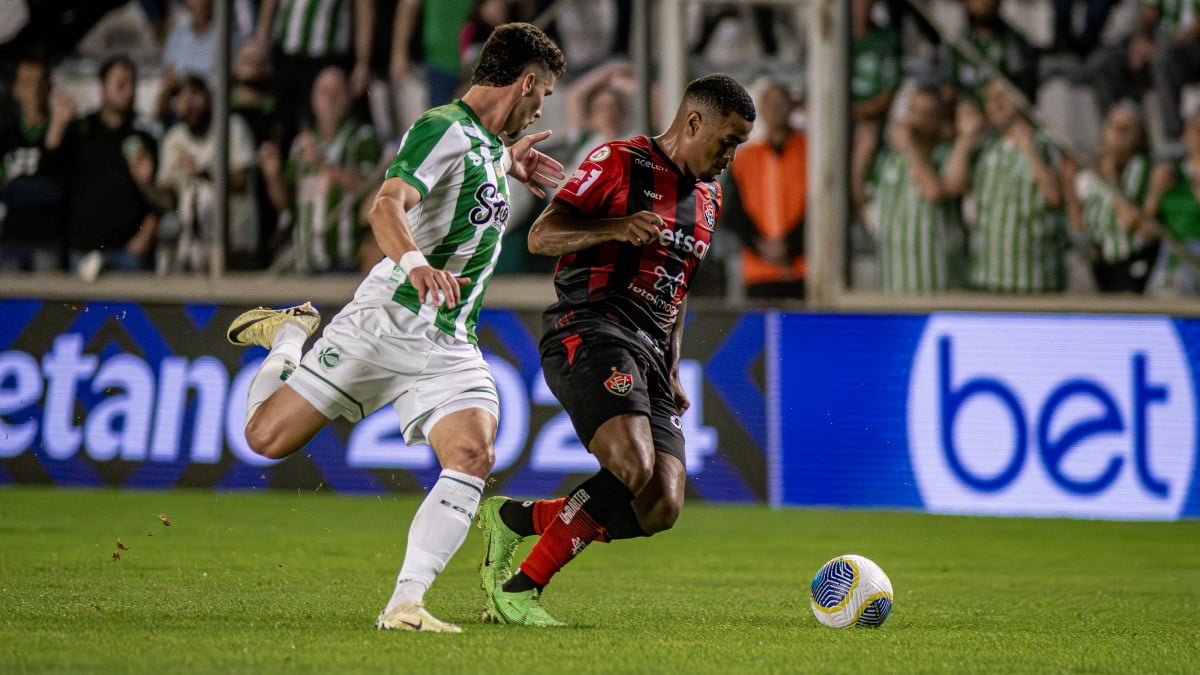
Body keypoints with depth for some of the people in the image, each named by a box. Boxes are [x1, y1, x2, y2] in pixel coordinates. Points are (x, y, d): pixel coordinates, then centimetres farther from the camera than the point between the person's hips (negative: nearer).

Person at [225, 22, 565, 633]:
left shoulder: (487, 142, 17)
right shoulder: (444, 128, -11)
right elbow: (388, 204, -28)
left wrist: (506, 166, 34)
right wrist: (415, 262, -45)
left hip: (449, 347, 7)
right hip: (384, 324, -7)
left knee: (472, 457, -20)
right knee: (267, 438, -2)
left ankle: (405, 604, -20)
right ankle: (290, 336, 28)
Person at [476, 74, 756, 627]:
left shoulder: (707, 196, 23)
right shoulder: (618, 162, -1)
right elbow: (541, 236, -7)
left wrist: (671, 372, 24)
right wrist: (618, 228, -23)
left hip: (649, 354, 8)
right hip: (589, 333, -8)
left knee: (661, 509, -9)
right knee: (635, 467, -29)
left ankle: (512, 521, 8)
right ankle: (517, 589, -17)